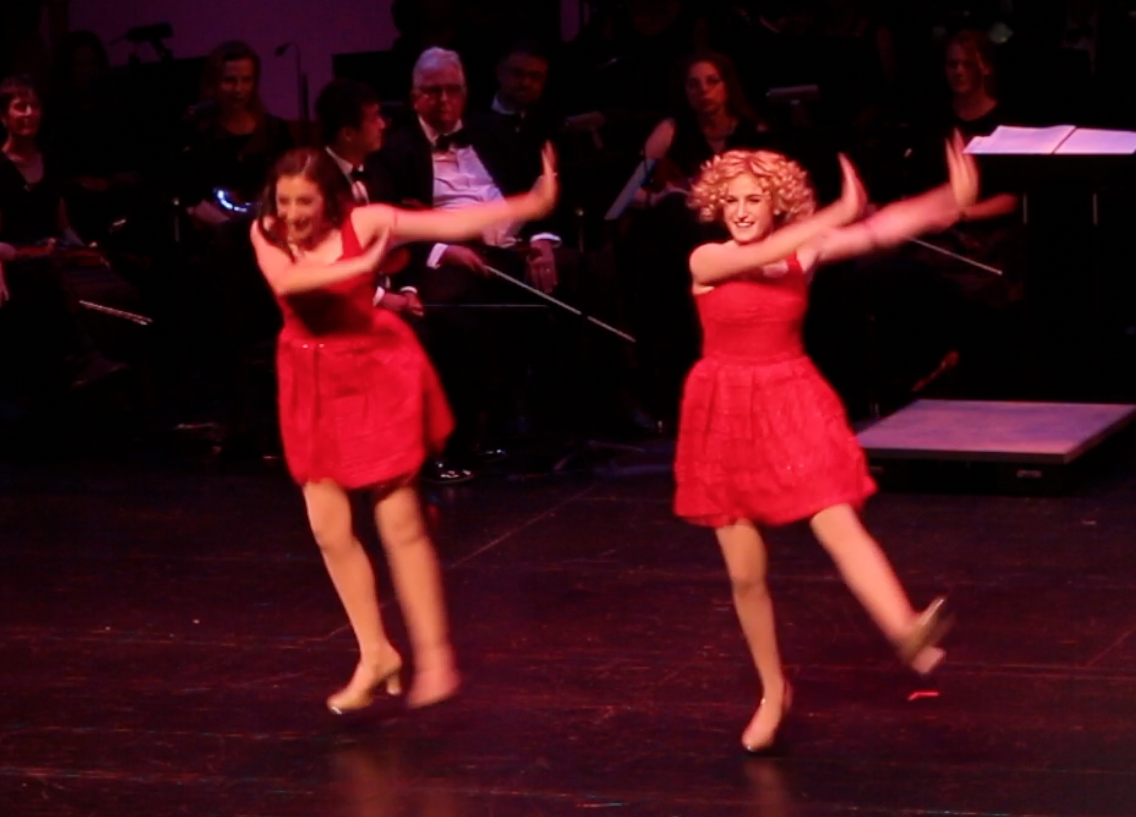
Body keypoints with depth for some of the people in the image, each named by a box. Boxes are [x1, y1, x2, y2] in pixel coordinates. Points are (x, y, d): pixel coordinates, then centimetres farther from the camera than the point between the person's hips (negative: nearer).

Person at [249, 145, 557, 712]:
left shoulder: (364, 223, -14)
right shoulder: (267, 233, -8)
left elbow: (451, 223, -20)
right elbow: (285, 282, -28)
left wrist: (529, 204, -28)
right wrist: (359, 265, -33)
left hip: (374, 373, -3)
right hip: (314, 383, 3)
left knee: (399, 524, -3)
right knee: (329, 528, 3)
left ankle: (433, 654, 6)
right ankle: (374, 653, 17)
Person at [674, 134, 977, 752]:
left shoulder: (803, 251, -2)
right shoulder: (706, 261, -7)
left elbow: (878, 232, -14)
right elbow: (762, 255, -26)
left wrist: (949, 203, -28)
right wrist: (838, 213, -34)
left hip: (793, 406, 0)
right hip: (725, 415, 0)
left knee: (840, 528, -21)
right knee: (745, 573, 5)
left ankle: (909, 633, -40)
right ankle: (772, 692, 22)